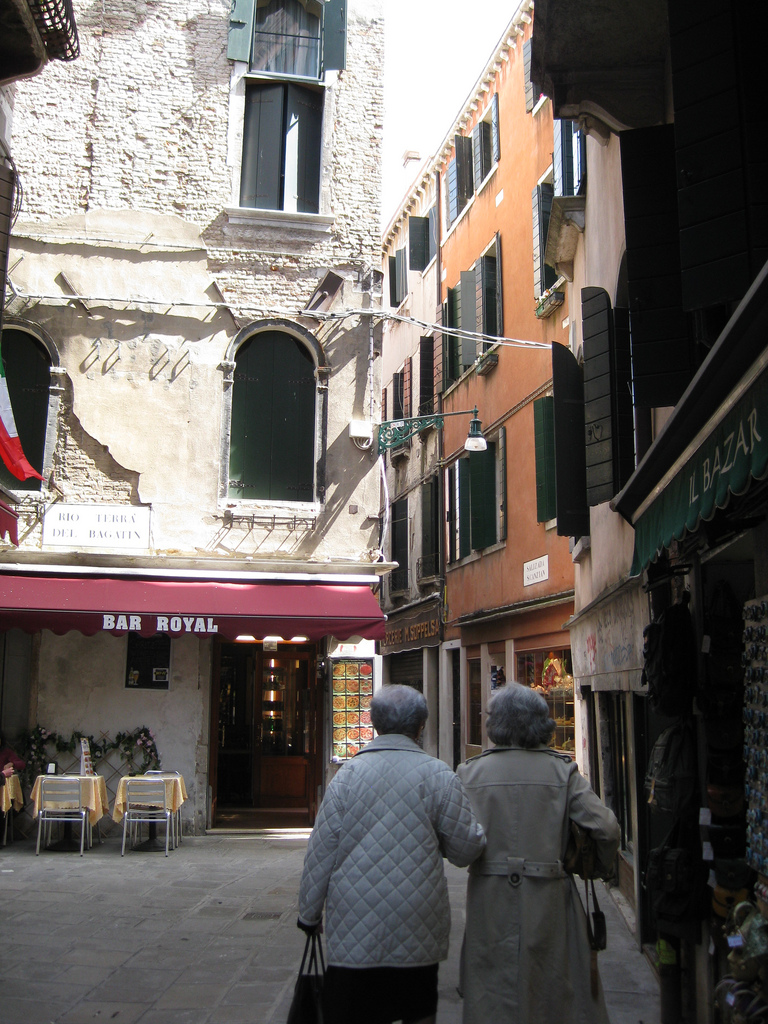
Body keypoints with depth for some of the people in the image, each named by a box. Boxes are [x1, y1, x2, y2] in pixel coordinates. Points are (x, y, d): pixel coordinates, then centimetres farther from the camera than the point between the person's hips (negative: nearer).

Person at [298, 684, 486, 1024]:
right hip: (418, 932, 0)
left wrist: (309, 913, 9)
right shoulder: (438, 774, -6)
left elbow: (320, 852, -2)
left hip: (354, 932, 0)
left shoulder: (348, 772, -4)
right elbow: (467, 849, -3)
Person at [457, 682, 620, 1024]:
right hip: (548, 897, 0)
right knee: (556, 992, 16)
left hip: (489, 900, 0)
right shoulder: (562, 771, -5)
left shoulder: (470, 772, -4)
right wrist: (598, 866, 9)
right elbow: (607, 829, -10)